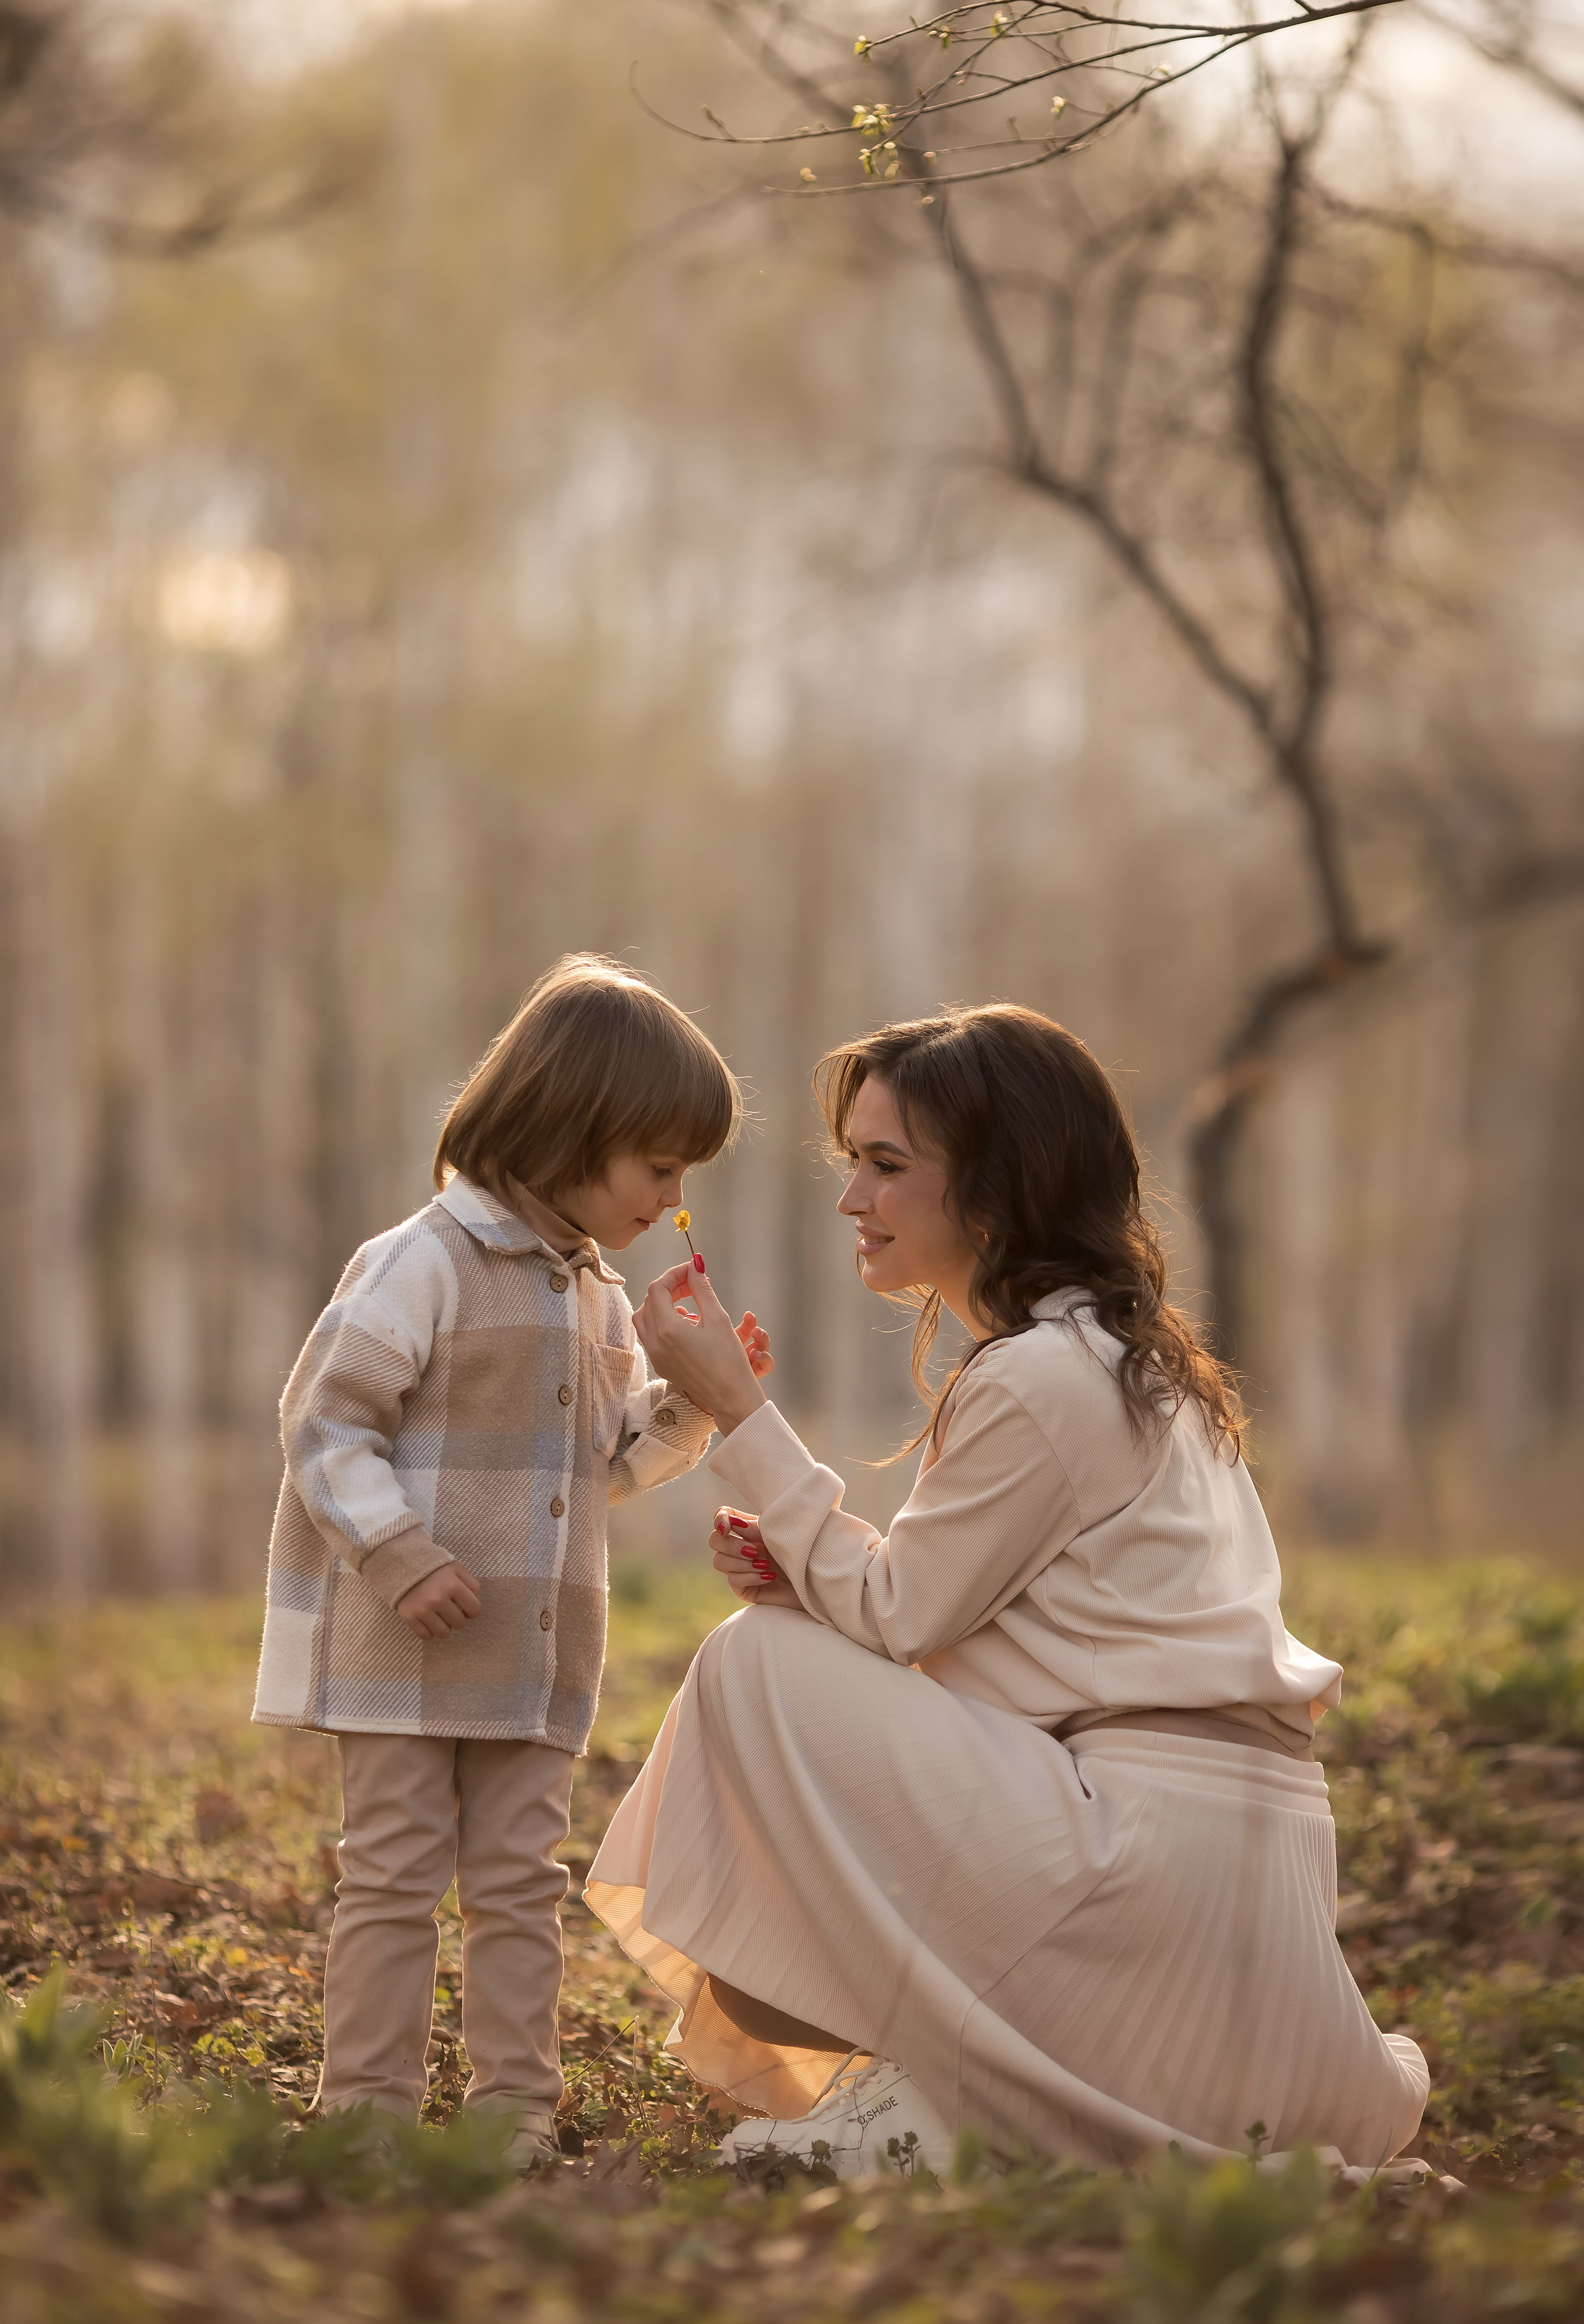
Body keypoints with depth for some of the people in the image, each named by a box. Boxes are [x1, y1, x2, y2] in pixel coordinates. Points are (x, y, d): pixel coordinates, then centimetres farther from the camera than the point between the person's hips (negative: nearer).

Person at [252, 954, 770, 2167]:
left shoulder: (597, 1298, 13)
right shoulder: (423, 1265, -13)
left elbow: (613, 1461, 20)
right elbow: (326, 1421, -15)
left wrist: (697, 1399, 3)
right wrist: (403, 1557, -22)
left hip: (539, 1657, 7)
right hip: (407, 1646, -7)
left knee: (518, 1881, 9)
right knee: (397, 1876, -1)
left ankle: (514, 2114, 14)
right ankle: (368, 2112, 5)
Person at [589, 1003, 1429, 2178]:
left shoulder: (1045, 1378, -15)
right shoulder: (1124, 1351, 17)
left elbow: (893, 1617, -9)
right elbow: (930, 1616, 18)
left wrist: (737, 1407, -7)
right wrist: (801, 1569, 0)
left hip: (1163, 1849, -10)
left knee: (759, 1664, -10)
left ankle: (940, 2098, -5)